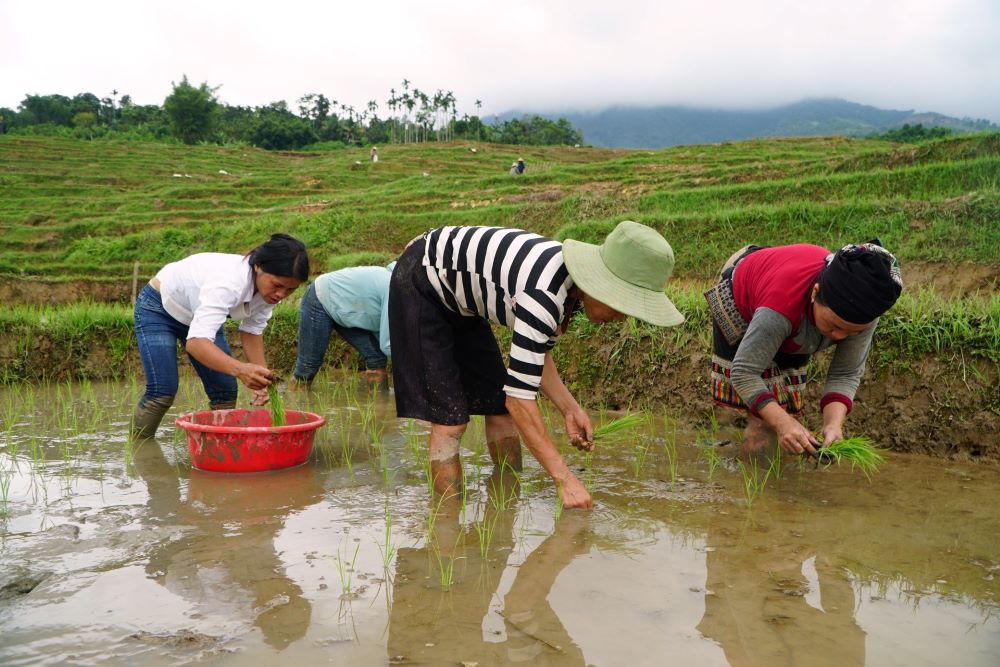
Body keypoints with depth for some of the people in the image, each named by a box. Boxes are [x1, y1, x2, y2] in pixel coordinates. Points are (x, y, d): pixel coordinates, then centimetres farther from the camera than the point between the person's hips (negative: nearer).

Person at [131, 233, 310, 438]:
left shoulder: (268, 288, -20)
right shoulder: (229, 282, -43)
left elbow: (251, 331, -4)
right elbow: (196, 342, -51)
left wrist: (262, 376, -20)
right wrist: (240, 369, -67)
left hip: (200, 313, 7)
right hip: (158, 308, -7)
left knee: (225, 393, -3)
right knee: (162, 392, -16)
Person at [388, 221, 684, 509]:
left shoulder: (574, 282, -9)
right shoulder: (544, 295, -37)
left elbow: (534, 352, 5)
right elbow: (519, 398, -35)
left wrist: (570, 408, -7)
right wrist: (565, 480, -32)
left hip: (459, 302, 9)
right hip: (420, 286, -8)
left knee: (499, 408, 8)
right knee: (450, 419, -13)